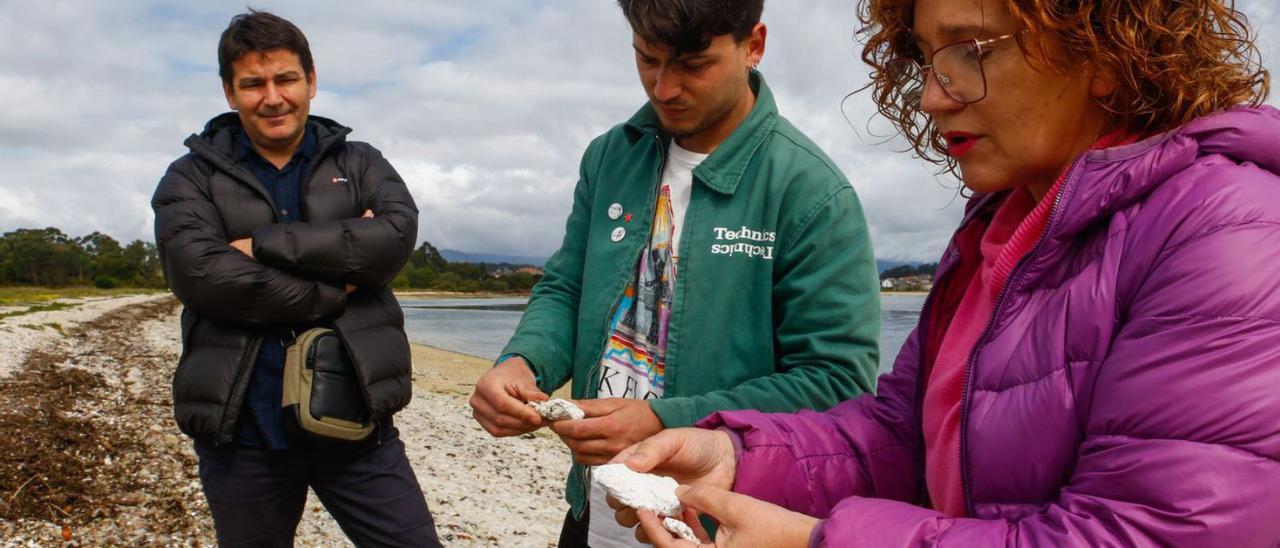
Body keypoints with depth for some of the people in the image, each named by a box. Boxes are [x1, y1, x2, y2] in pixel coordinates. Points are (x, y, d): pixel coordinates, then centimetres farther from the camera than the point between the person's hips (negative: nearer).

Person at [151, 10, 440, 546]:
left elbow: (397, 234, -12)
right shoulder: (192, 178, 5)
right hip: (241, 427, 0)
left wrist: (265, 244, -14)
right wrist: (335, 291, -13)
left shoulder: (360, 164, 8)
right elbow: (197, 273, -14)